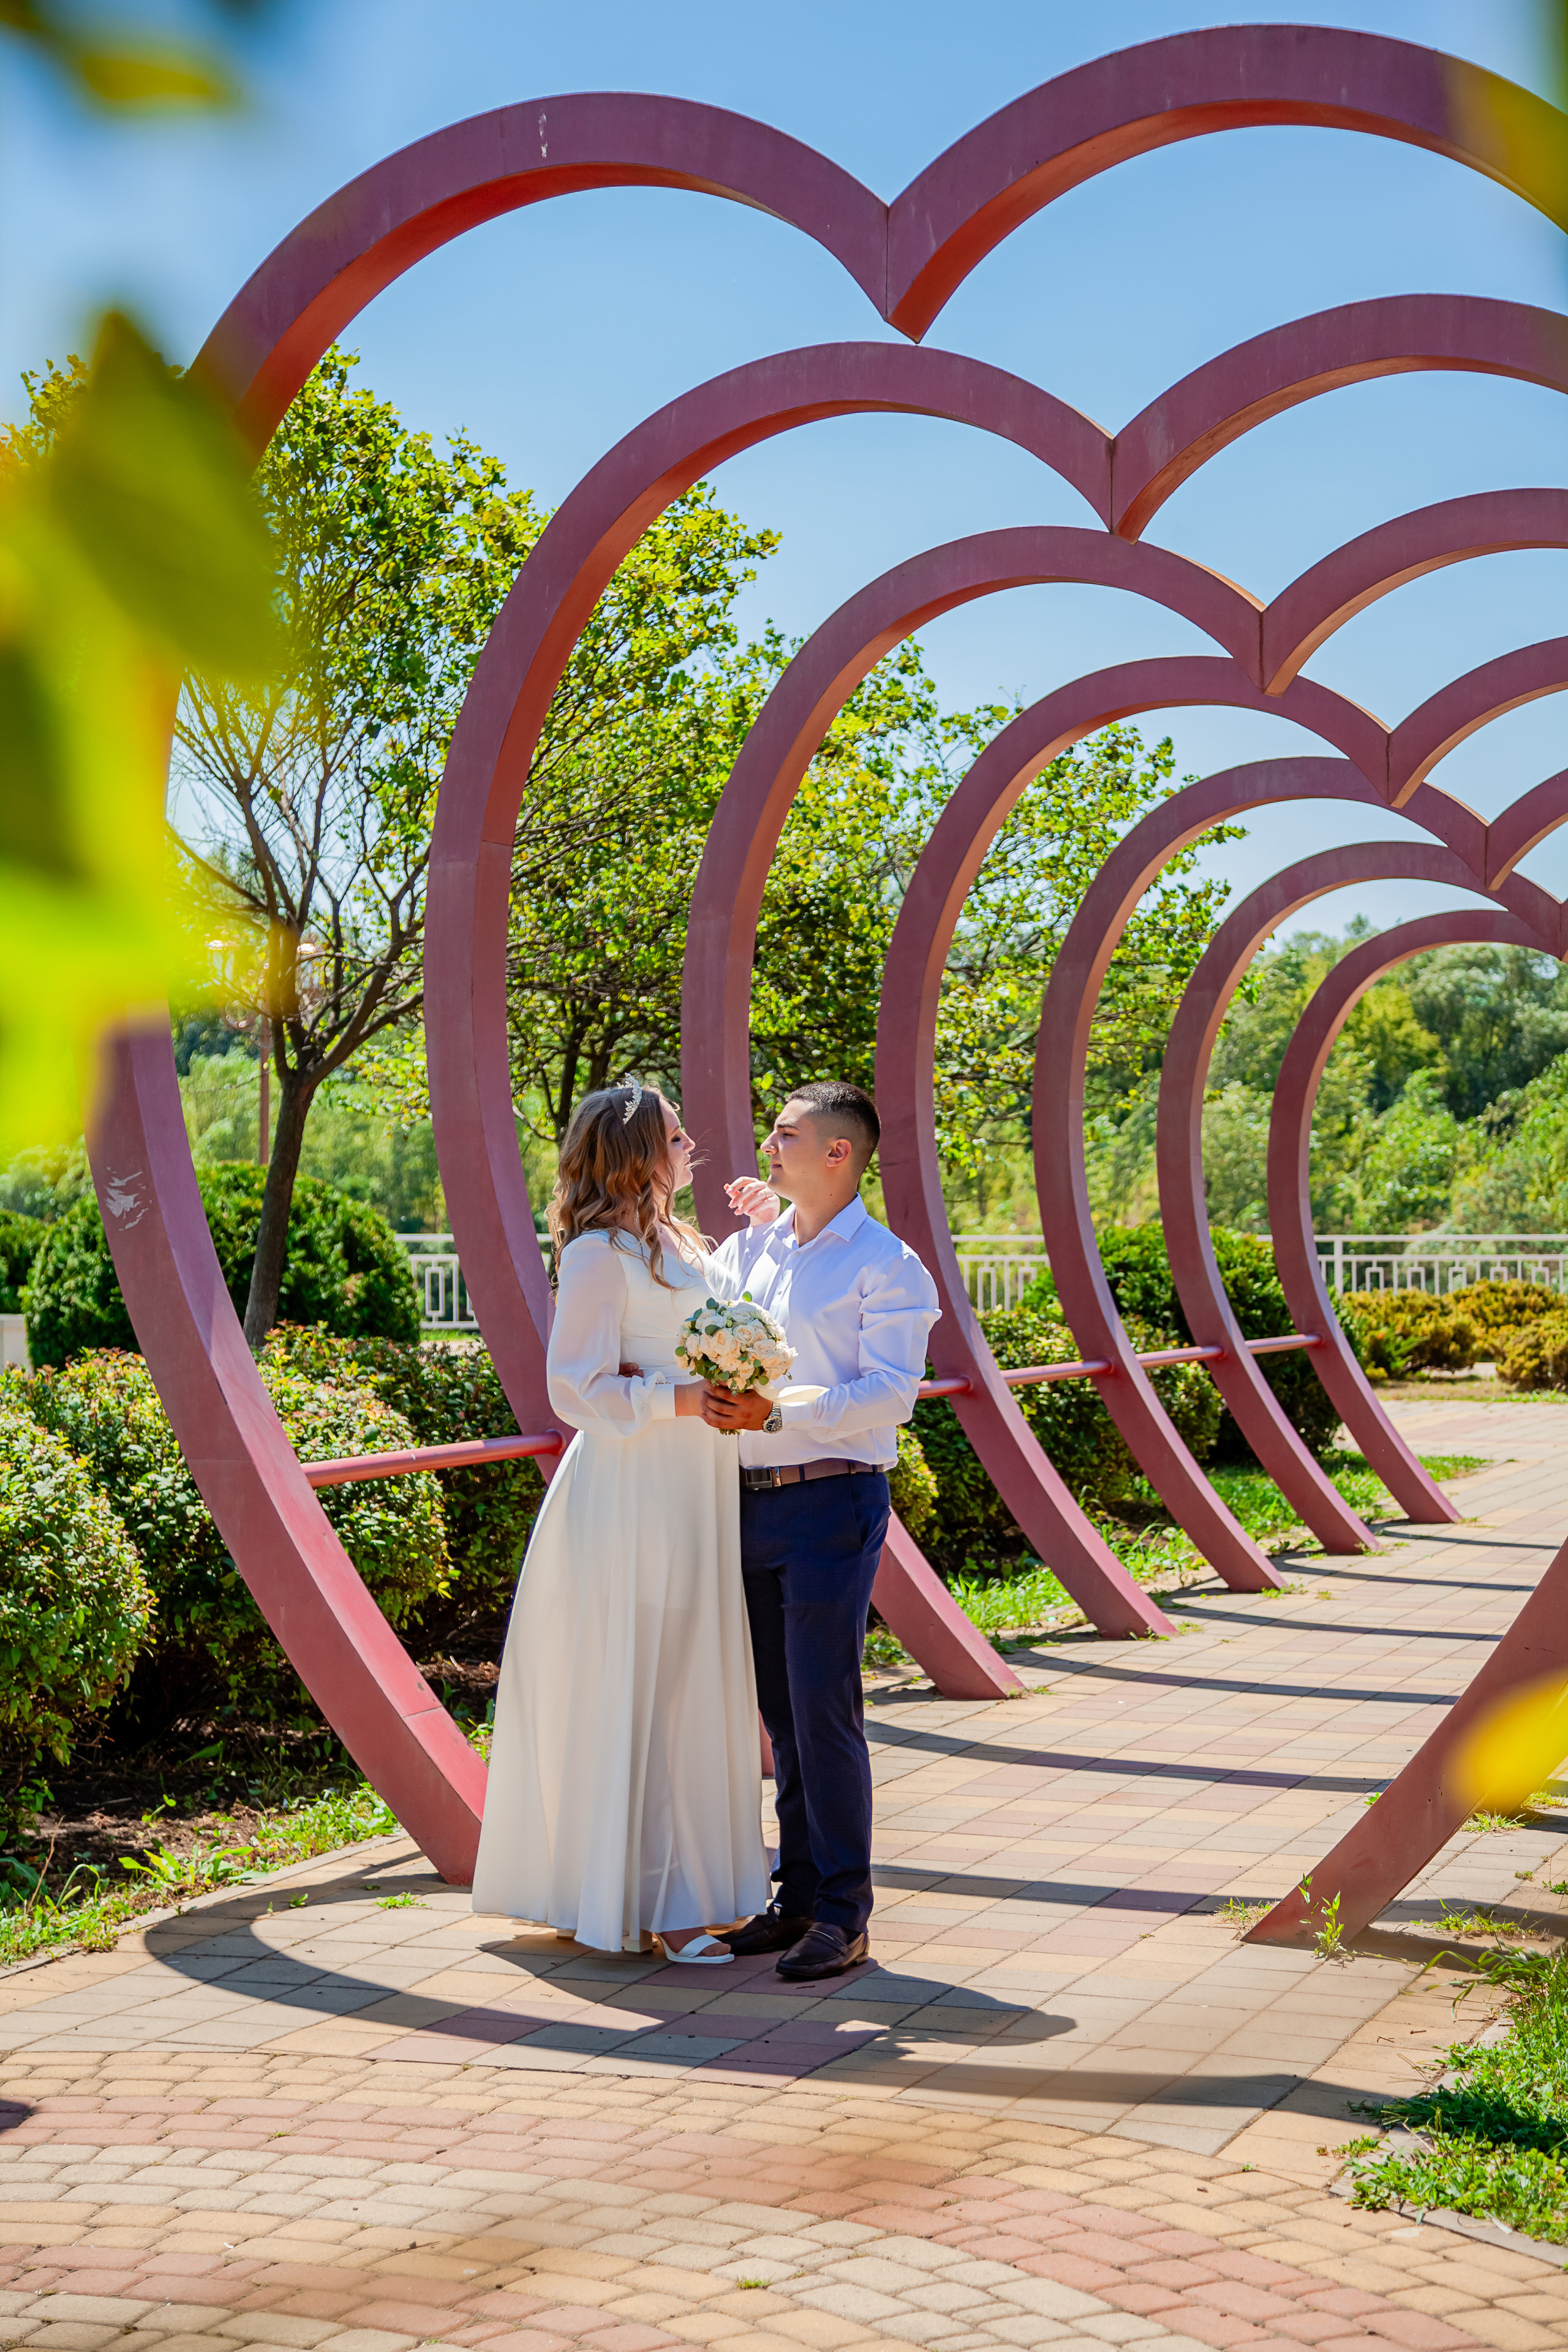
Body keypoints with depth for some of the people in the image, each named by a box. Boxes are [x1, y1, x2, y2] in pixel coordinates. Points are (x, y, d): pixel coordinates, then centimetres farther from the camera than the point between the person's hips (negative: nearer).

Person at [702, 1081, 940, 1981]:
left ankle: (844, 1914, 2)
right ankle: (800, 1896, 21)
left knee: (824, 1707, -7)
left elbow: (891, 1392, -15)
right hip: (754, 1497, 7)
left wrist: (777, 1413, -24)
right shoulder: (750, 1247, 13)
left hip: (834, 1502, -6)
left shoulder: (885, 1263, -6)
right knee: (782, 1710, 11)